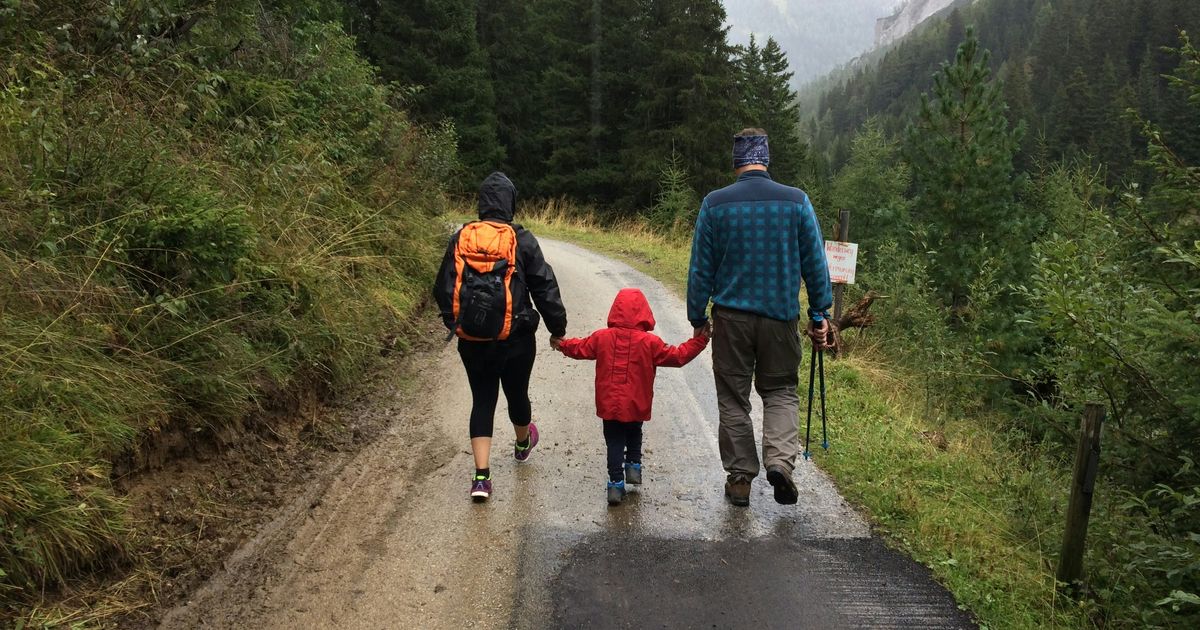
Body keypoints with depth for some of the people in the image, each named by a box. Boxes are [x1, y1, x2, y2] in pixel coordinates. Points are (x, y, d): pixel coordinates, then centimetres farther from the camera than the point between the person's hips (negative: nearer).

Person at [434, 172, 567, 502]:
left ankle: (481, 476, 1)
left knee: (482, 401, 9)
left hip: (471, 341, 2)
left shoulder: (460, 238, 0)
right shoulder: (521, 240, -9)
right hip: (515, 340, -2)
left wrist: (453, 323, 21)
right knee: (517, 393, 19)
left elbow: (443, 289, 6)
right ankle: (523, 444, 48)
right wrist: (558, 329, 4)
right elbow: (545, 287, -6)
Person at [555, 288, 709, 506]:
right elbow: (677, 356, -5)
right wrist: (698, 342, 6)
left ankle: (616, 483, 4)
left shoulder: (602, 337, -4)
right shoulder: (649, 342, -10)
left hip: (609, 405, 1)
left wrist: (563, 344, 30)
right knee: (634, 435, 26)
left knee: (614, 442, 9)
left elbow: (580, 348, 10)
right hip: (637, 406, -1)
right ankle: (634, 466, 17)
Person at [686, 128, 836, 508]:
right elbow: (816, 263, 1)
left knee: (733, 398, 11)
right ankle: (781, 459, -6)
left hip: (731, 316, 0)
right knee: (781, 390, 15)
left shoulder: (714, 204, -3)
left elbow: (700, 268, -1)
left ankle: (739, 478, 16)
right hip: (780, 315, 1)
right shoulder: (797, 201, -2)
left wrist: (697, 318, 8)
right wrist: (820, 315, 9)